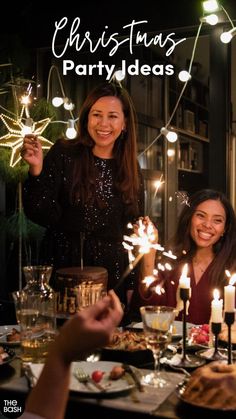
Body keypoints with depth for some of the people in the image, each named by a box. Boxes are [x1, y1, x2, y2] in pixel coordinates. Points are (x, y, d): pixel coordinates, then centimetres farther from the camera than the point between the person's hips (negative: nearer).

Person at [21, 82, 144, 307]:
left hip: (113, 276, 3)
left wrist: (132, 285, 8)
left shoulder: (131, 170, 3)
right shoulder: (63, 154, -7)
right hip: (63, 269, -2)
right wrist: (36, 170, -25)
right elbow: (43, 216, -11)